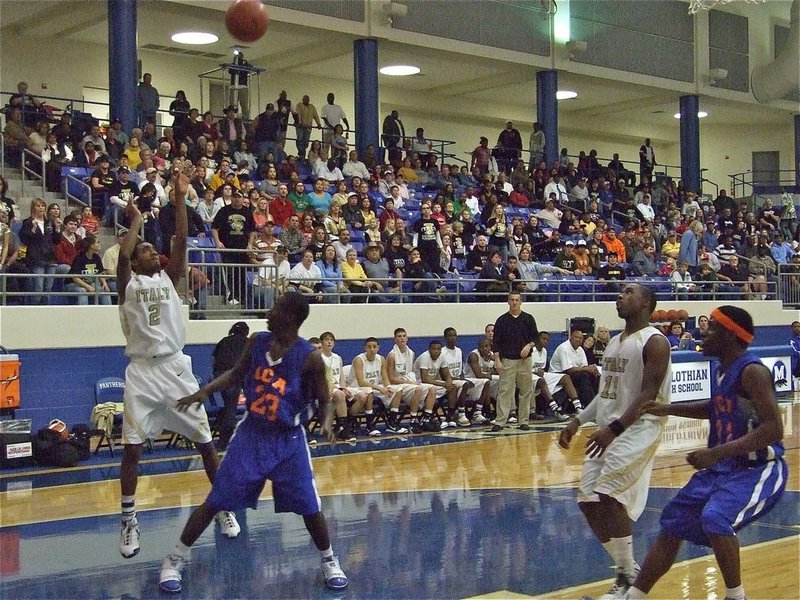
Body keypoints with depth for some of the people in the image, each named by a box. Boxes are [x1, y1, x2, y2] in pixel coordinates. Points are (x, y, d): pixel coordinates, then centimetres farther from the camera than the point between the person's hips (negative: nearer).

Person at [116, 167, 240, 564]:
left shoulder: (168, 279, 11)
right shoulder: (128, 284, 3)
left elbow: (181, 243, -2)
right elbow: (122, 254, -16)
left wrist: (180, 201, -7)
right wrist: (136, 221, -2)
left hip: (176, 368, 3)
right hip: (142, 372, -2)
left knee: (205, 441, 4)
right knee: (132, 448, -5)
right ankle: (129, 520, 7)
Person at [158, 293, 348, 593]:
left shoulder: (309, 357, -16)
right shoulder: (257, 341, -5)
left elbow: (325, 400, -6)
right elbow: (237, 373, 12)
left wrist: (327, 422, -27)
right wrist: (204, 391, 0)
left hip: (289, 440, -2)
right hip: (252, 432, 3)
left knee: (309, 507, -1)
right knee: (215, 501, 1)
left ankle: (329, 560, 25)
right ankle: (175, 559, 14)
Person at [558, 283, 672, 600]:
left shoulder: (654, 342, -11)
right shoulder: (614, 342, 16)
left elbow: (649, 395, -19)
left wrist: (615, 429, -26)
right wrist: (578, 421, 12)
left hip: (638, 428, -9)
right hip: (608, 429, 9)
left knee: (608, 496, -18)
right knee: (588, 500, 4)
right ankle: (626, 570, 17)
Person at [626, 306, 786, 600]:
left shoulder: (752, 371, -21)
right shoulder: (724, 369, 7)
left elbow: (773, 429, -29)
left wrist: (716, 453, -33)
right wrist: (669, 409, 17)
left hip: (758, 469, -9)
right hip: (723, 467, 10)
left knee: (715, 519, -31)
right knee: (673, 523, 10)